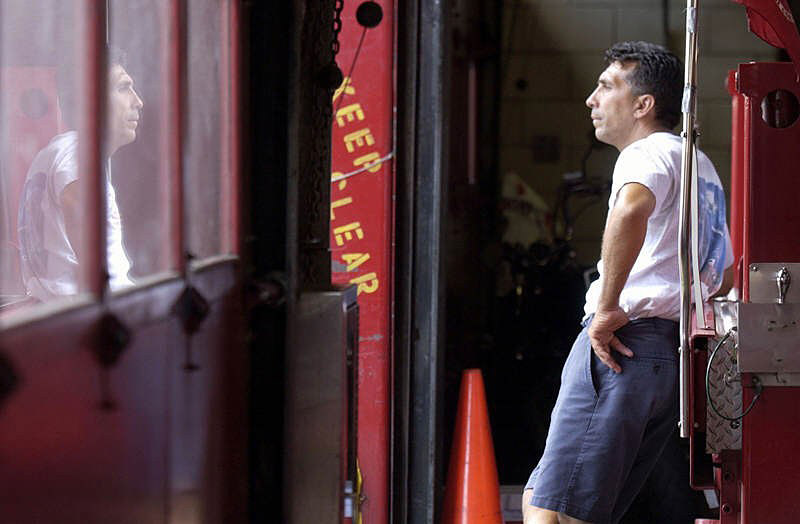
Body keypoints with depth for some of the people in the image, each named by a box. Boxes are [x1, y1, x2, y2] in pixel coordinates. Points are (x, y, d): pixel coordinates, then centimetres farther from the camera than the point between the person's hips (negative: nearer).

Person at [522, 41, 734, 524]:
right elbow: (728, 272, 38)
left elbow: (631, 209, -31)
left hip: (625, 345, -10)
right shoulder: (702, 166, 26)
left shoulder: (650, 152, -5)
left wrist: (608, 308, -26)